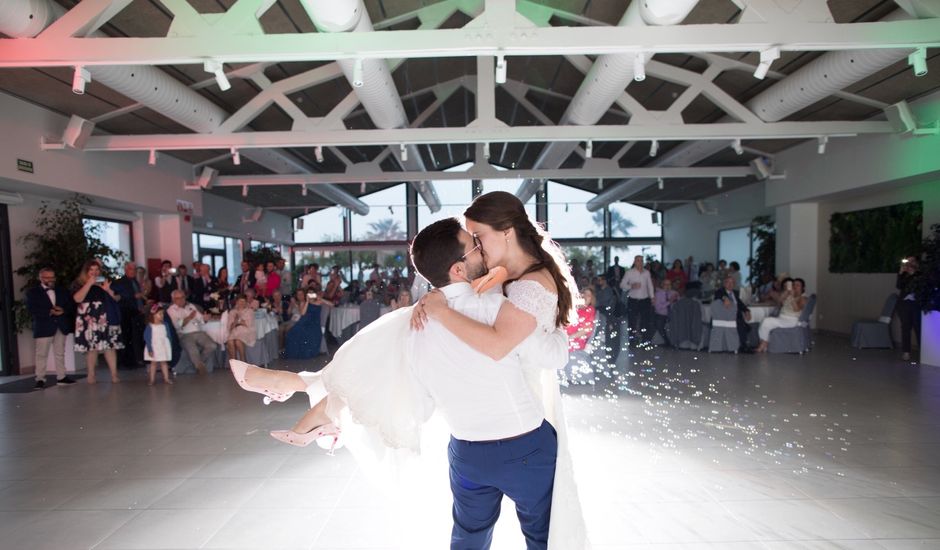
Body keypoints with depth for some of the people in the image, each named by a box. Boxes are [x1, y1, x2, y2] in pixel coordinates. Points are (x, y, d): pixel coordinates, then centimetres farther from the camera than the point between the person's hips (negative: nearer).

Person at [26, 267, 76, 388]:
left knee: (60, 353, 8)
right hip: (43, 327, -4)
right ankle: (40, 379, 3)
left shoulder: (62, 291, 14)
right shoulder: (32, 292, 2)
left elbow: (71, 305, 8)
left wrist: (63, 310, -12)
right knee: (41, 354, -1)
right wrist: (49, 312, -18)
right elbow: (32, 310, -8)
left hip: (61, 326, 4)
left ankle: (61, 377, 14)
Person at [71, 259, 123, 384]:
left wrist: (108, 290, -7)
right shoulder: (79, 284, 7)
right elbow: (78, 298, -11)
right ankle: (91, 376, 7)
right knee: (91, 347, -4)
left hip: (106, 319, 2)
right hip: (89, 321, -2)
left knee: (110, 346, -5)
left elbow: (116, 299, 12)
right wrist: (89, 283, -13)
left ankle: (114, 375, -6)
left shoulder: (105, 282, 16)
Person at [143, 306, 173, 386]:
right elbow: (147, 338, -10)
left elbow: (168, 336, 6)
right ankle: (151, 379, 14)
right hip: (154, 348, -3)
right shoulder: (150, 326, -10)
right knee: (153, 363, 5)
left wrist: (169, 347, 3)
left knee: (163, 362, 7)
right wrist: (150, 349, -14)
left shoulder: (164, 325, 1)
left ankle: (166, 378, 10)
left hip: (163, 348, 3)